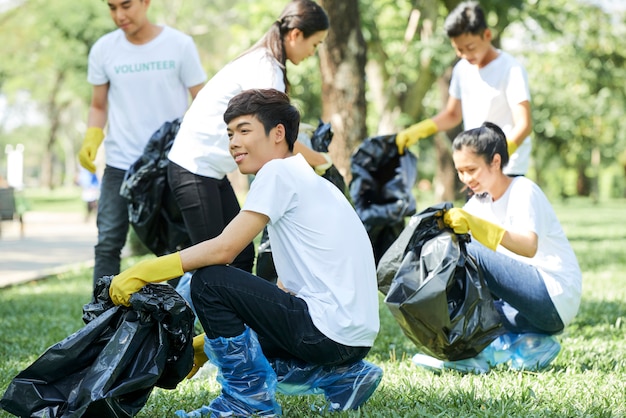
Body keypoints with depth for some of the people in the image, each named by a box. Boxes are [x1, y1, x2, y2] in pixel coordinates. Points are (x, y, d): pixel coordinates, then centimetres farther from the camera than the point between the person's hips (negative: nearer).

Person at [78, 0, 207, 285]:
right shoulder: (103, 50, 2)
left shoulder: (180, 45, -5)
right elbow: (99, 106, 12)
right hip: (120, 163, 1)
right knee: (108, 243, -3)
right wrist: (92, 138, -7)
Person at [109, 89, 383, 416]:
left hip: (328, 331, -10)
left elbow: (225, 248, -15)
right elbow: (287, 288, 21)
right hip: (355, 335, 10)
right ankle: (342, 378, 14)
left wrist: (144, 272, -12)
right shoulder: (307, 180, 21)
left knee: (208, 282, -8)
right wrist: (211, 342, 22)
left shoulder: (278, 171, -7)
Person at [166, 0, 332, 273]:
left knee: (243, 255, 6)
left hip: (213, 172, 10)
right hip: (194, 169, -10)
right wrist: (319, 161, -3)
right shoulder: (265, 69, -18)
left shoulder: (264, 63, 12)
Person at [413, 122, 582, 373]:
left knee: (468, 250, -21)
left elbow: (529, 246, -28)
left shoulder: (523, 191, -10)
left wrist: (475, 224, -39)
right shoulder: (480, 202, 14)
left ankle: (498, 346, -12)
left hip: (555, 299, -9)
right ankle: (526, 343, -2)